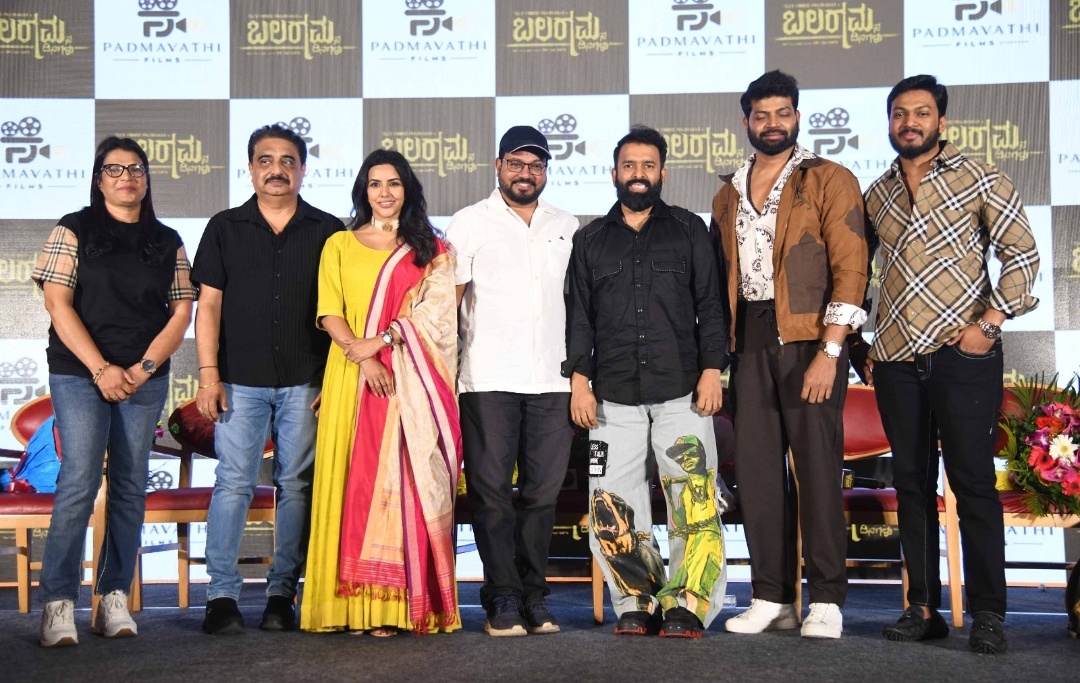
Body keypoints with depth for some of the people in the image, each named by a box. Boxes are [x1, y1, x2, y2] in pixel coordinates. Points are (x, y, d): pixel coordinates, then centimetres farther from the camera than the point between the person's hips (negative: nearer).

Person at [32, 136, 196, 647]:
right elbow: (58, 305, -4)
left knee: (131, 487, 4)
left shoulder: (167, 241, 11)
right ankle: (58, 601, -6)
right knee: (79, 482, -11)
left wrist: (144, 367, -7)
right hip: (80, 375, -3)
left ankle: (115, 596, 10)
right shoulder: (74, 231, 3)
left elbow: (181, 311, 6)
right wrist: (101, 369, -13)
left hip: (146, 380, 3)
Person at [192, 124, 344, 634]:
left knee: (297, 486, 3)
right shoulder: (225, 228, 9)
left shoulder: (327, 232, 8)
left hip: (306, 381, 0)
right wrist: (208, 373, -3)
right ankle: (222, 595, 1)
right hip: (241, 380, 0)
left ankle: (282, 594, 10)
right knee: (234, 483, -4)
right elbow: (209, 304, 6)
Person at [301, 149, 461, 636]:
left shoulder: (430, 251, 13)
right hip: (350, 377, 1)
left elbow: (434, 312, 0)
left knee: (403, 480, -5)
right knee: (353, 480, -3)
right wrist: (362, 356, -12)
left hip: (408, 381, 0)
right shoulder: (339, 245, 13)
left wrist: (381, 340, -13)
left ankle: (396, 605, -3)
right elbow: (329, 313, 3)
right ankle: (354, 604, -1)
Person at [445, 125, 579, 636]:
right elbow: (448, 301, 2)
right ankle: (503, 599, 3)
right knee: (491, 489, -3)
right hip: (489, 378, -3)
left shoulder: (567, 226, 16)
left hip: (552, 380, 3)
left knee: (544, 490, 4)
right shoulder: (469, 223, 7)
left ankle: (533, 594, 13)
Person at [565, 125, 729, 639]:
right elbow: (579, 315, 12)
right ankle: (637, 605, 10)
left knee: (694, 502, -7)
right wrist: (579, 379, 2)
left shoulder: (689, 231, 11)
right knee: (612, 508, -1)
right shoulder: (590, 240, 15)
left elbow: (710, 305, 7)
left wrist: (712, 370, -3)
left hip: (681, 392, -1)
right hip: (614, 396, 2)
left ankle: (686, 605, 1)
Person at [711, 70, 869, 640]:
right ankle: (772, 597, 14)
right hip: (749, 341, 5)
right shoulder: (728, 195, 17)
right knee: (756, 469, 5)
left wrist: (829, 352, -16)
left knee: (817, 465, -5)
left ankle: (826, 601, 4)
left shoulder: (829, 181, 0)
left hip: (808, 337, -5)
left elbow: (849, 268, -8)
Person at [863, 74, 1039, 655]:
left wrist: (988, 323, -11)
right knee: (911, 482, 7)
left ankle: (988, 613, 2)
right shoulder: (876, 194, 13)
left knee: (972, 479, -5)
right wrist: (868, 349, 14)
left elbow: (1021, 253, -2)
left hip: (962, 353, -4)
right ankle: (923, 607, 15)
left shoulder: (979, 180, 1)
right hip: (896, 360, 5)